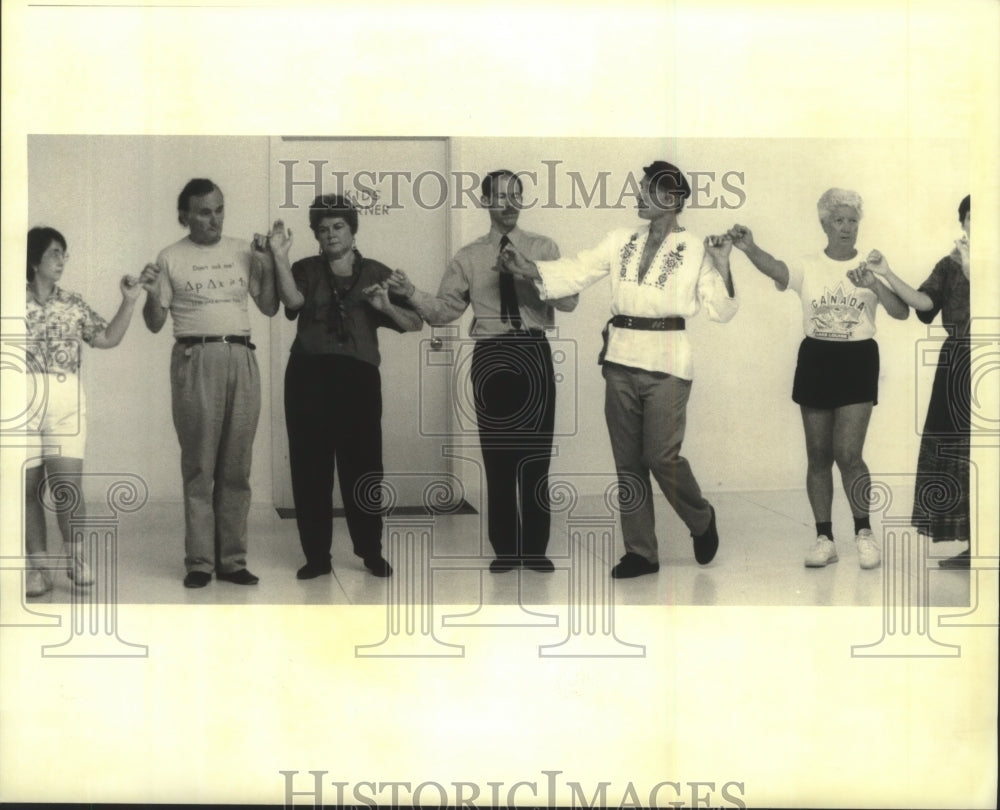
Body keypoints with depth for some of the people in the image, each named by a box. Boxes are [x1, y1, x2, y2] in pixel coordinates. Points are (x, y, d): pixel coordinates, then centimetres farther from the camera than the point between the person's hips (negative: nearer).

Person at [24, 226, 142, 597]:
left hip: (67, 400, 1)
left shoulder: (72, 304, 11)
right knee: (29, 486, 3)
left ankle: (76, 556, 9)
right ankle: (37, 567, 12)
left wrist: (128, 301, 5)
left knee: (67, 483, -9)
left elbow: (107, 338, 12)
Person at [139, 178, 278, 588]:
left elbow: (269, 307, 12)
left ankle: (232, 559, 7)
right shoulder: (170, 258, 6)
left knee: (236, 467, 3)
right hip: (196, 359, -3)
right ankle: (199, 561, 1)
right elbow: (155, 324, 8)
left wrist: (267, 263, 0)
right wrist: (152, 295, -12)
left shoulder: (243, 251, 14)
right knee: (199, 466, -4)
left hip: (241, 358, 3)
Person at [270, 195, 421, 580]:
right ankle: (317, 555, 8)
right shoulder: (305, 269, 11)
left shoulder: (377, 273, 11)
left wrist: (386, 306, -10)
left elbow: (415, 324, 7)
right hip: (309, 376, 1)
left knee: (363, 464, -2)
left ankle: (371, 552, 11)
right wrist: (280, 257, -18)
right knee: (310, 466, 0)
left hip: (358, 376, 0)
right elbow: (293, 300, -11)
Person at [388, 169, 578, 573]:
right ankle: (505, 550, 18)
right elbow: (444, 310, 0)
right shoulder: (469, 257, 6)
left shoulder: (543, 248, 3)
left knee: (536, 455, 5)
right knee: (497, 456, 7)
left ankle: (535, 549, 16)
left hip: (534, 355, 0)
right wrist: (412, 293, -17)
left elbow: (570, 300, -9)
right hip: (491, 357, 1)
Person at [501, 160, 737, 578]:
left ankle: (701, 520, 21)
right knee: (628, 461, 7)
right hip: (621, 361, 4)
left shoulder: (696, 249, 0)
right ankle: (640, 552, 17)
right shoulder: (621, 241, 10)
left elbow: (721, 311, -1)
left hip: (666, 364, -4)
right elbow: (578, 271, 1)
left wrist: (722, 266, -16)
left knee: (661, 456, -7)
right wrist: (532, 269, -14)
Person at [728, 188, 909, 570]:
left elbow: (901, 313, -8)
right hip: (816, 360, 2)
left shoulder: (871, 268, 1)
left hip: (858, 360, -2)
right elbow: (775, 269, -22)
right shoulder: (808, 267, 0)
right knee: (818, 456, 7)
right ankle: (824, 538, 17)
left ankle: (864, 532, 8)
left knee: (848, 454, -11)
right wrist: (748, 247, -43)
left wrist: (875, 285, -25)